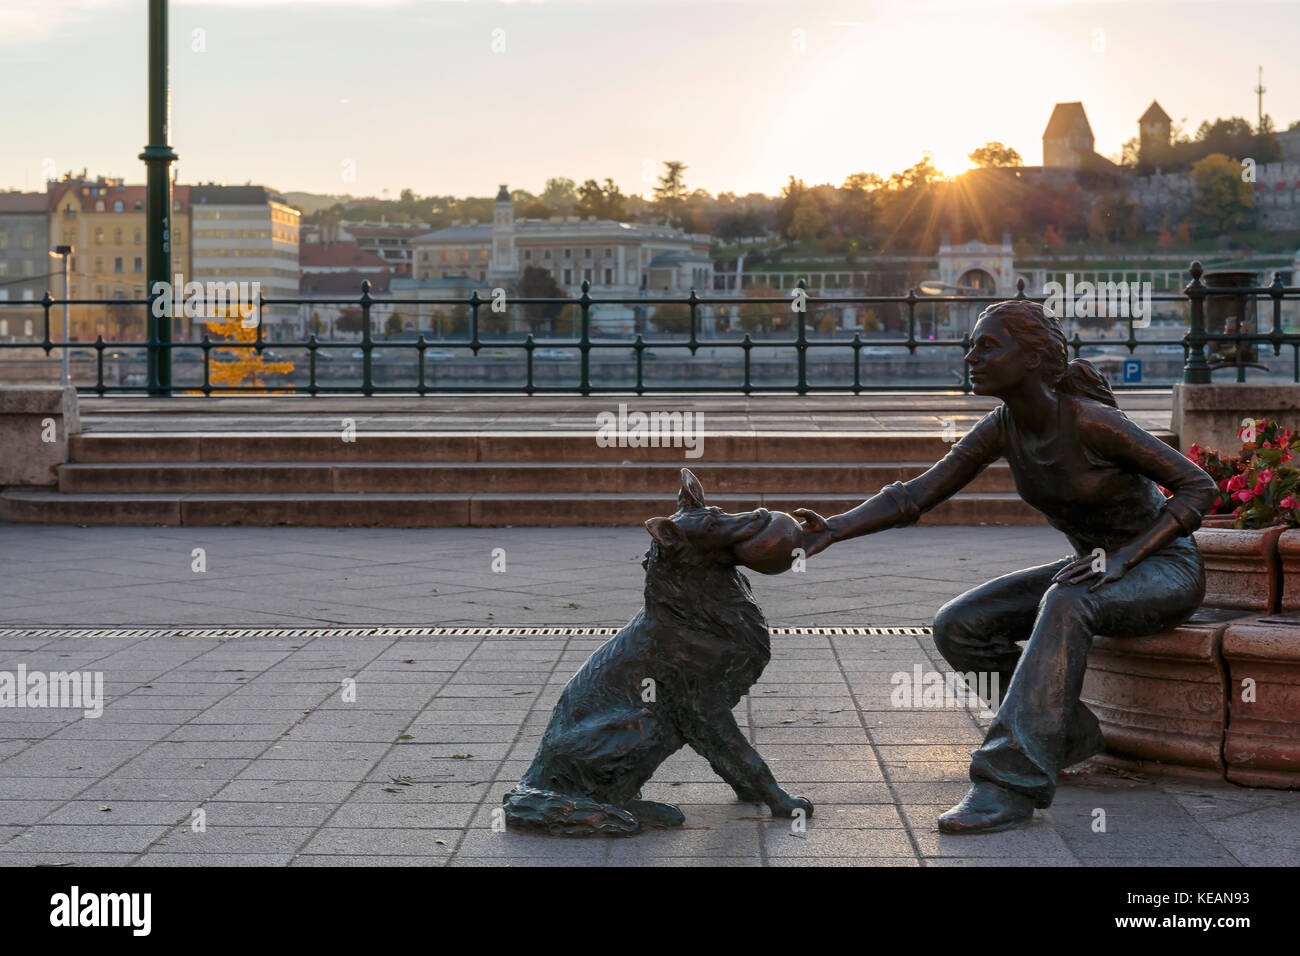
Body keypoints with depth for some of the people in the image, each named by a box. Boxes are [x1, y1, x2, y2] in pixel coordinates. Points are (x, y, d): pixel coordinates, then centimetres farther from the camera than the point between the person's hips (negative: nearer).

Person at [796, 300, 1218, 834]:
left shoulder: (1090, 421, -25)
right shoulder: (1001, 427, -6)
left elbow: (1199, 487, -21)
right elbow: (915, 497, -10)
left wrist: (1123, 556, -32)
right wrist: (834, 528, -26)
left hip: (1166, 570, -7)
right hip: (1096, 569, 7)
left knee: (1064, 604, -40)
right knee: (957, 627, -12)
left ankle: (1010, 786, -42)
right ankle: (1070, 733, 5)